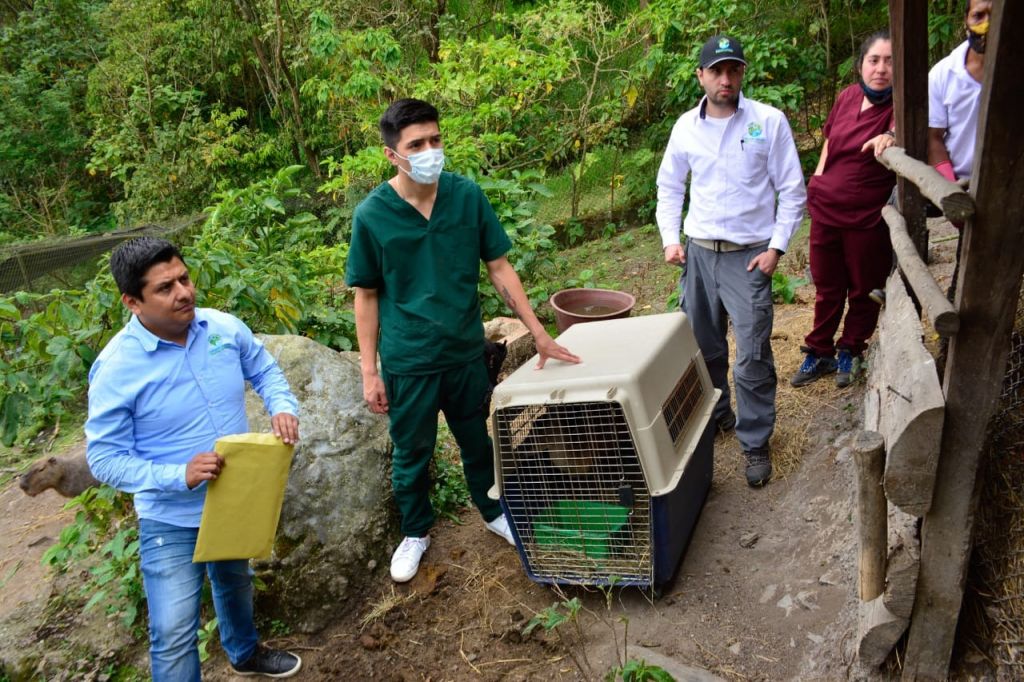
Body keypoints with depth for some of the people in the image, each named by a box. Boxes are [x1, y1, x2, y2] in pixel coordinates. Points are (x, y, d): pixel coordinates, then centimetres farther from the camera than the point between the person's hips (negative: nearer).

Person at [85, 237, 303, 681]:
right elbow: (104, 458, -19)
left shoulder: (224, 327, -13)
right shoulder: (116, 367, -25)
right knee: (174, 634, 0)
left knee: (236, 583, 30)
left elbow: (265, 371, 4)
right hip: (172, 520, -5)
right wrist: (179, 476, -33)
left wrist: (282, 407, -18)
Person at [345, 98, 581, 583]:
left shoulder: (467, 195, -9)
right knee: (411, 452, 15)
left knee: (478, 440, 20)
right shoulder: (371, 215, -13)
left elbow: (499, 268, -3)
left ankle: (493, 512, 46)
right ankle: (416, 532, 40)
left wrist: (538, 333, -6)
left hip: (466, 350, 2)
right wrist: (369, 372, -6)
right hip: (407, 361, -1)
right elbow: (366, 296, -5)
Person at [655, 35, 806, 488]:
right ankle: (714, 415, 37)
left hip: (749, 255, -3)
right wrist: (670, 239, 2)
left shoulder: (769, 121, -6)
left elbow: (792, 191, -2)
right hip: (699, 251, 4)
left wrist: (777, 247, -9)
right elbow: (669, 188, 14)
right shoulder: (685, 126, 3)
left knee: (753, 357, -4)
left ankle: (755, 442, 12)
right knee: (703, 346, 15)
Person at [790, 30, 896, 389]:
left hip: (868, 219, -4)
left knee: (864, 290, 13)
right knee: (826, 288, 16)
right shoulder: (848, 97, 2)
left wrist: (889, 137, -57)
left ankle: (850, 350, 33)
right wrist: (819, 179, 9)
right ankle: (819, 352, 30)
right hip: (826, 209, 4)